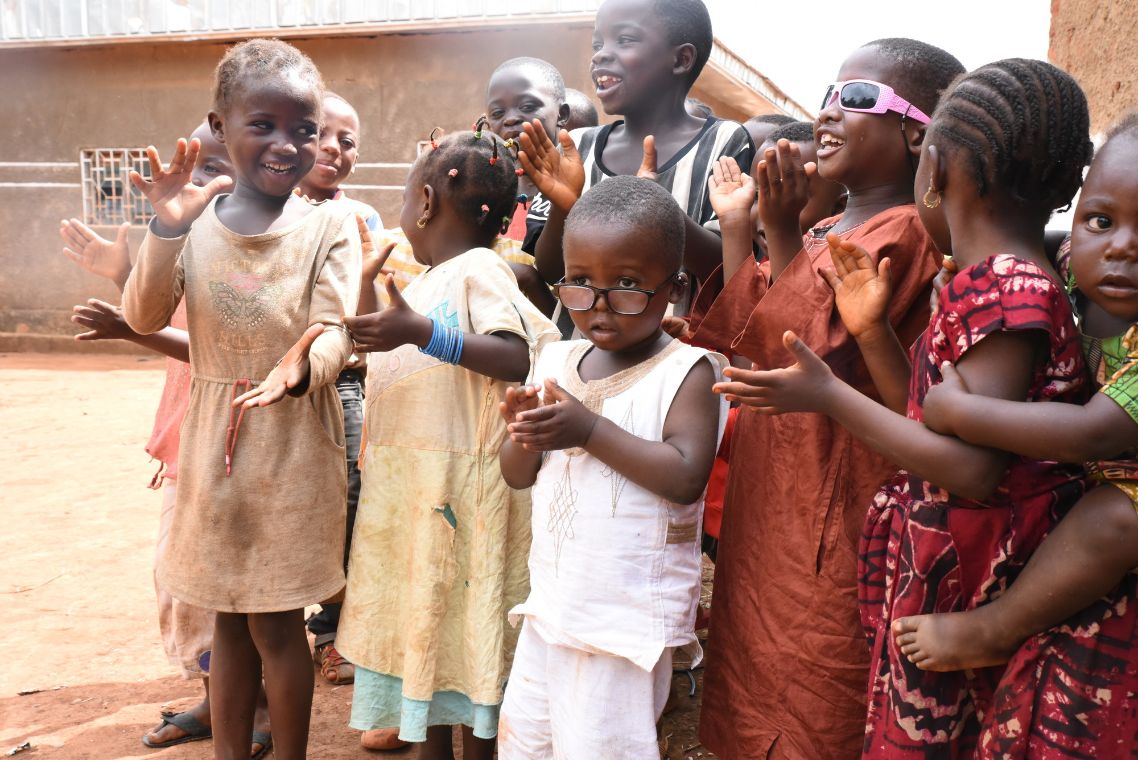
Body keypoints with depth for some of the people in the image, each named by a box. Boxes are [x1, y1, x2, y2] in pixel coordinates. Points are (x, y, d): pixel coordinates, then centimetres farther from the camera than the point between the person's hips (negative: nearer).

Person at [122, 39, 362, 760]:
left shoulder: (329, 224, -6)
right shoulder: (196, 220, -1)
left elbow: (334, 328, -15)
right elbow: (146, 319, -8)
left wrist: (299, 367, -37)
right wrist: (166, 229, -24)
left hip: (295, 439, -3)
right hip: (214, 434, 3)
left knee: (275, 618, 6)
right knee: (230, 614, 15)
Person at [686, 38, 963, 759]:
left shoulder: (902, 232, -15)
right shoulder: (823, 230, 12)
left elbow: (813, 352, -25)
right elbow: (738, 335, 8)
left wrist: (782, 232, -24)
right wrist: (738, 224, 3)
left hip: (829, 508, -9)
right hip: (769, 502, 9)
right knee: (755, 697, 20)